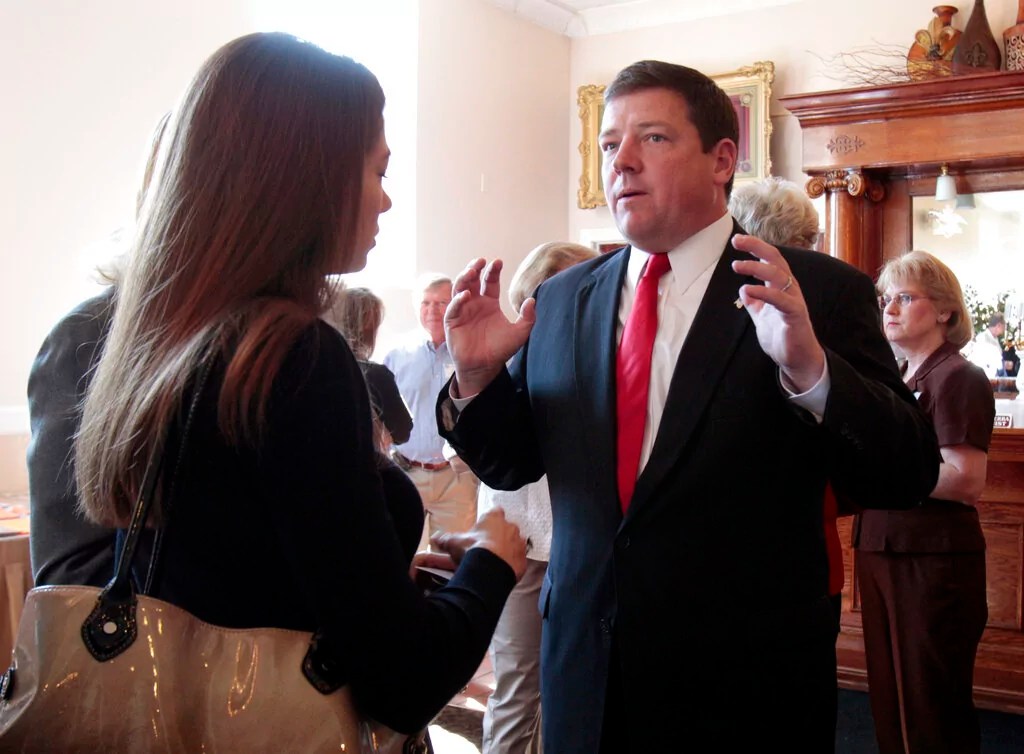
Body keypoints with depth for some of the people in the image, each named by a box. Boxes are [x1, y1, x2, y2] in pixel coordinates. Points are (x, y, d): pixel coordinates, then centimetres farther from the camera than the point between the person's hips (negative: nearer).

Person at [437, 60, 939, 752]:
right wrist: (478, 379, -10)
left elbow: (906, 478, -13)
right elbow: (510, 463, 9)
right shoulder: (560, 300, 4)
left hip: (747, 687, -3)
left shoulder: (822, 292, -8)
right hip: (584, 670, 4)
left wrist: (809, 369, -30)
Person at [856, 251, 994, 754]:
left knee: (932, 713, 2)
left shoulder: (958, 378, -9)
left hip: (933, 560, -8)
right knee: (889, 701, 14)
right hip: (880, 551, 8)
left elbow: (966, 480, -20)